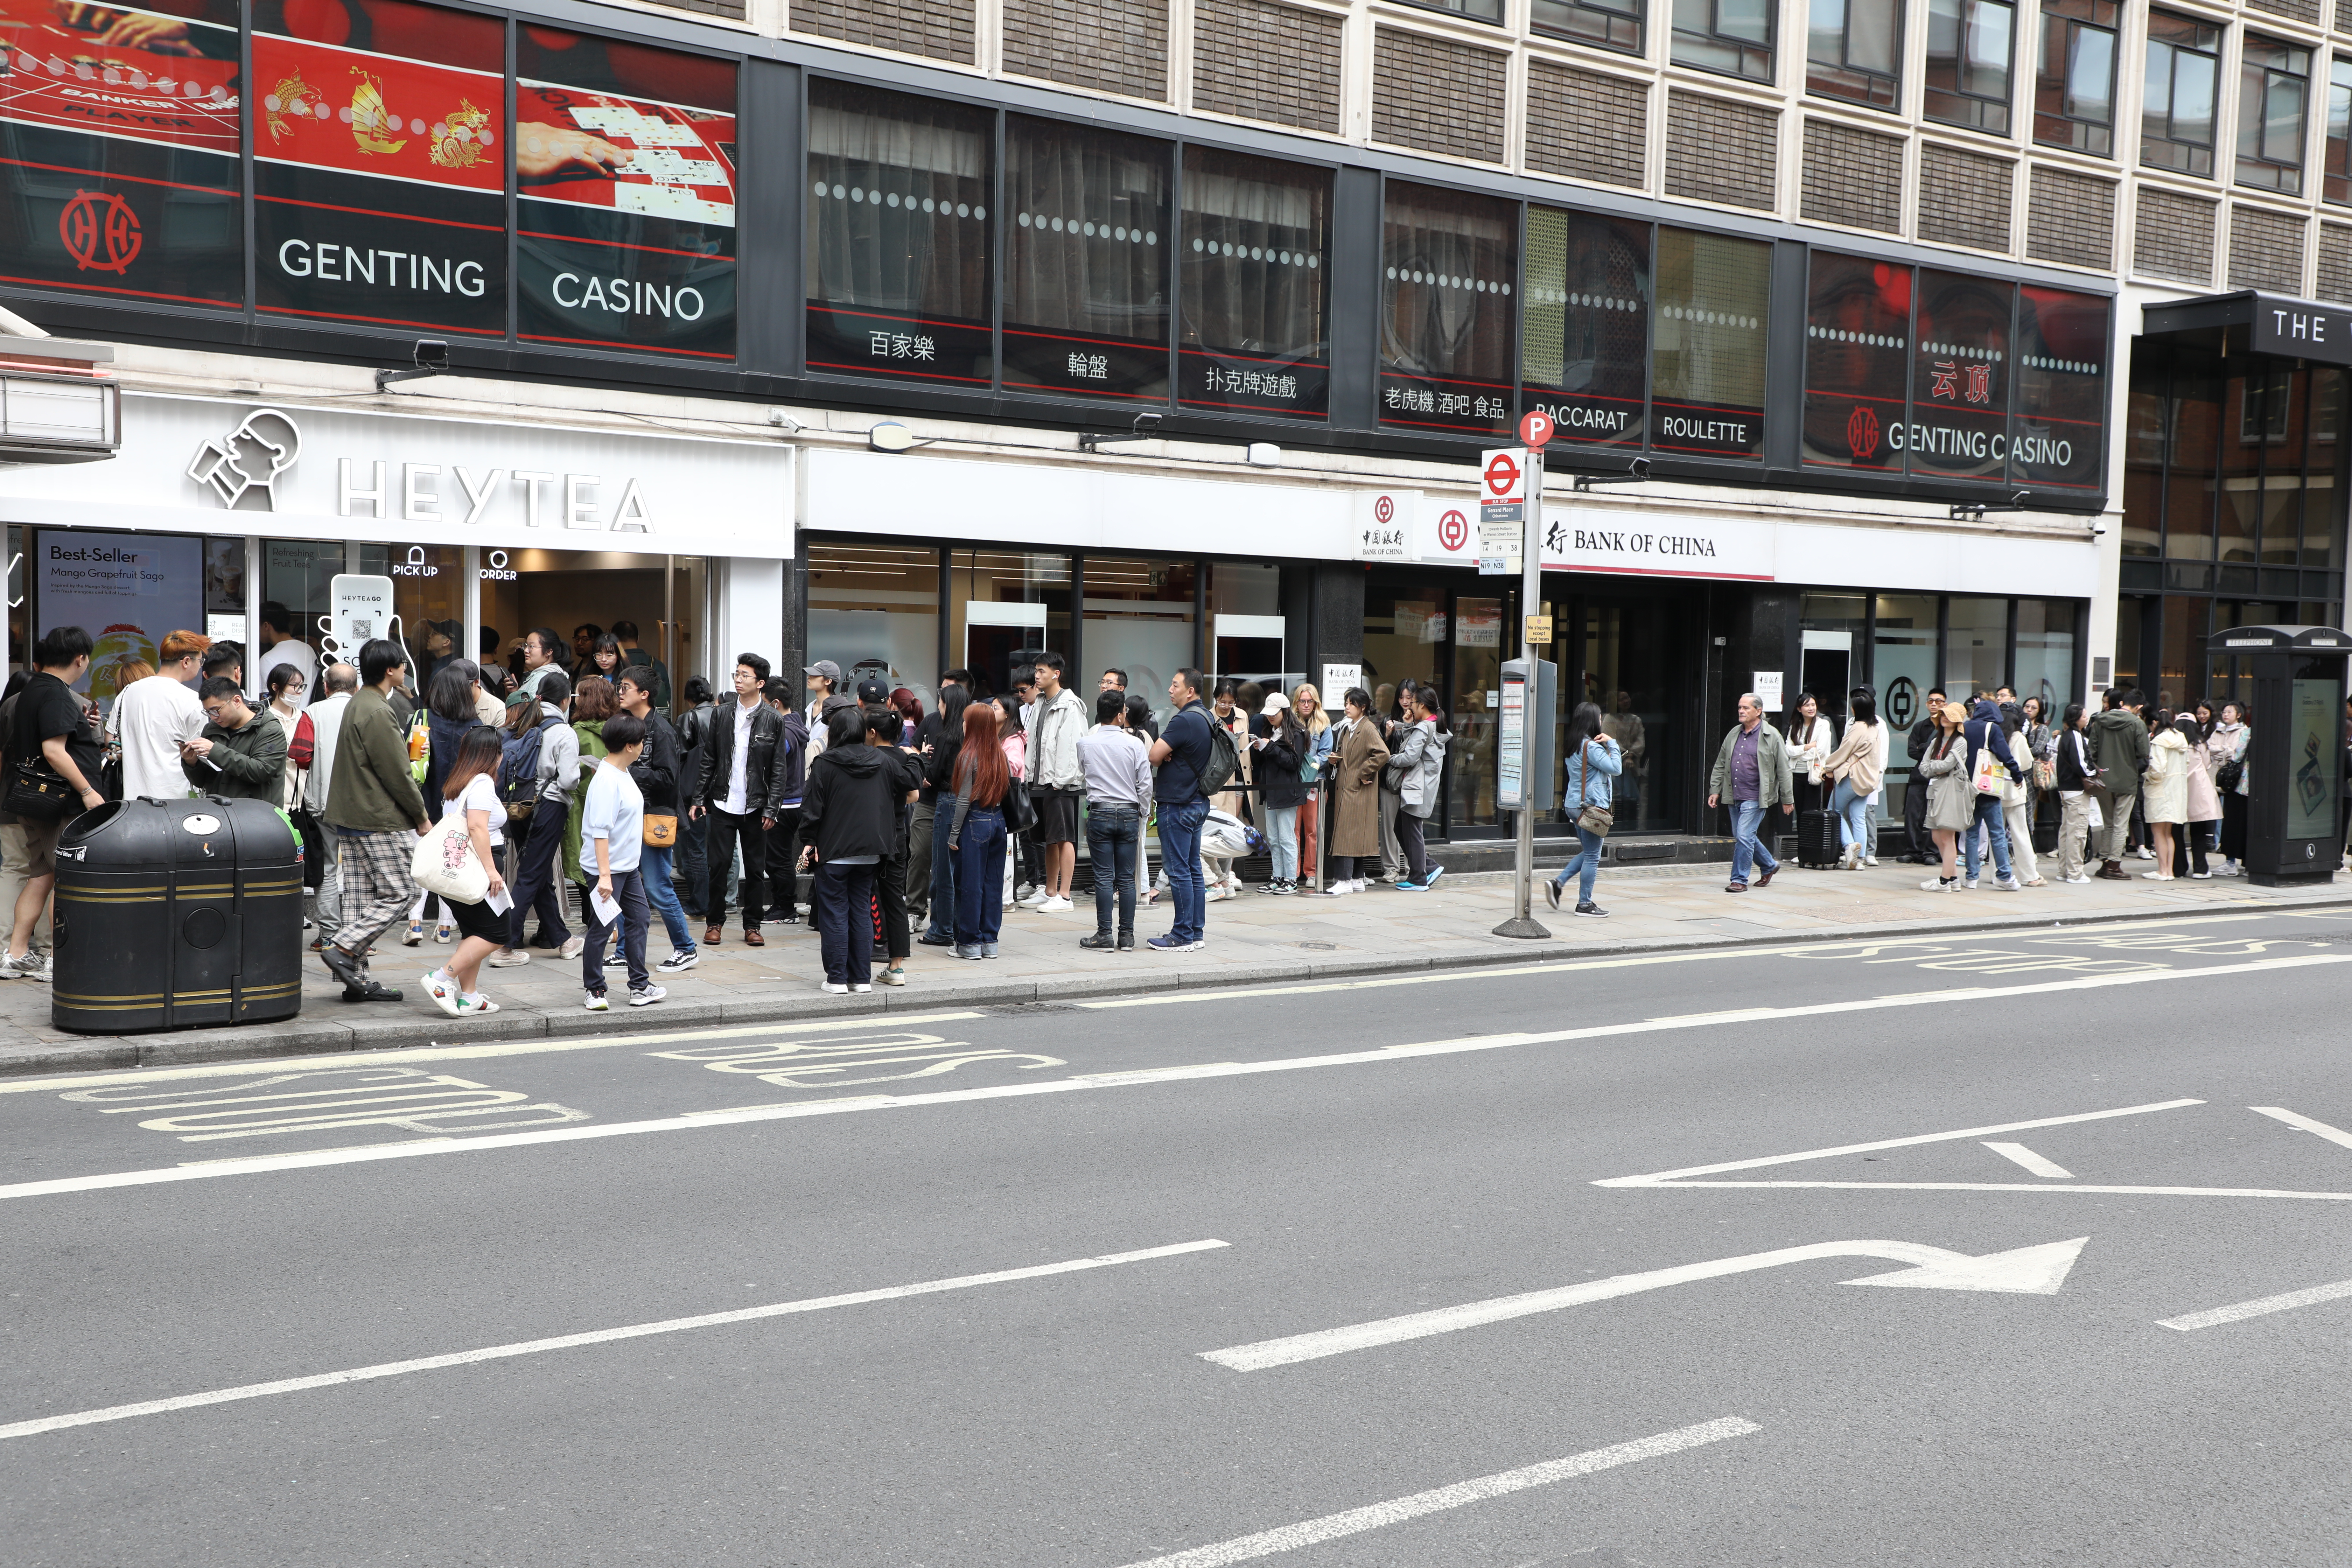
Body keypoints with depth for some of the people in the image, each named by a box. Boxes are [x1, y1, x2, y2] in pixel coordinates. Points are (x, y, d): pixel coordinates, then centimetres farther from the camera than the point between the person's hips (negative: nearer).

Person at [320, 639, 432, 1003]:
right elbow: (398, 774, -16)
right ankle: (343, 950, -8)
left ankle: (357, 979, 10)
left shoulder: (357, 705, 15)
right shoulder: (377, 713, -17)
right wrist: (421, 817, -5)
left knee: (359, 897, 9)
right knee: (396, 894, -3)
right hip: (380, 822, -10)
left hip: (350, 817, 10)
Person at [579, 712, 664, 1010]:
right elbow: (600, 831, -24)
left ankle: (640, 986, 18)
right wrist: (604, 874, -27)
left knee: (639, 920, 11)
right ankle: (594, 990, 10)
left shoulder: (623, 774, 11)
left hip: (629, 866, 10)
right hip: (608, 868, -10)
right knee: (601, 929, 0)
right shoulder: (606, 781, -20)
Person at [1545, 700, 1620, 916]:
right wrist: (1612, 743, -10)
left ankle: (1557, 883, 10)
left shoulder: (1574, 745, 12)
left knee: (1588, 853, 20)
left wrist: (1608, 745, 8)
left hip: (1574, 805, 9)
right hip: (1591, 806, -9)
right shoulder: (1591, 747, -17)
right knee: (1592, 856, -1)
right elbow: (1616, 769, -19)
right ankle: (1585, 905, 4)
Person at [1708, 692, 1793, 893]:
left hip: (1755, 798, -7)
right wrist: (1715, 790, 12)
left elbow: (1783, 770, -2)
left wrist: (1787, 799, -2)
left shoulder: (1771, 737, -5)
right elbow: (1720, 765, 17)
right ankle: (1770, 865, 36)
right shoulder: (1734, 734, 11)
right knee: (1742, 837, 14)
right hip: (1734, 796, 7)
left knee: (1744, 836, -13)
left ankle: (1740, 880, -4)